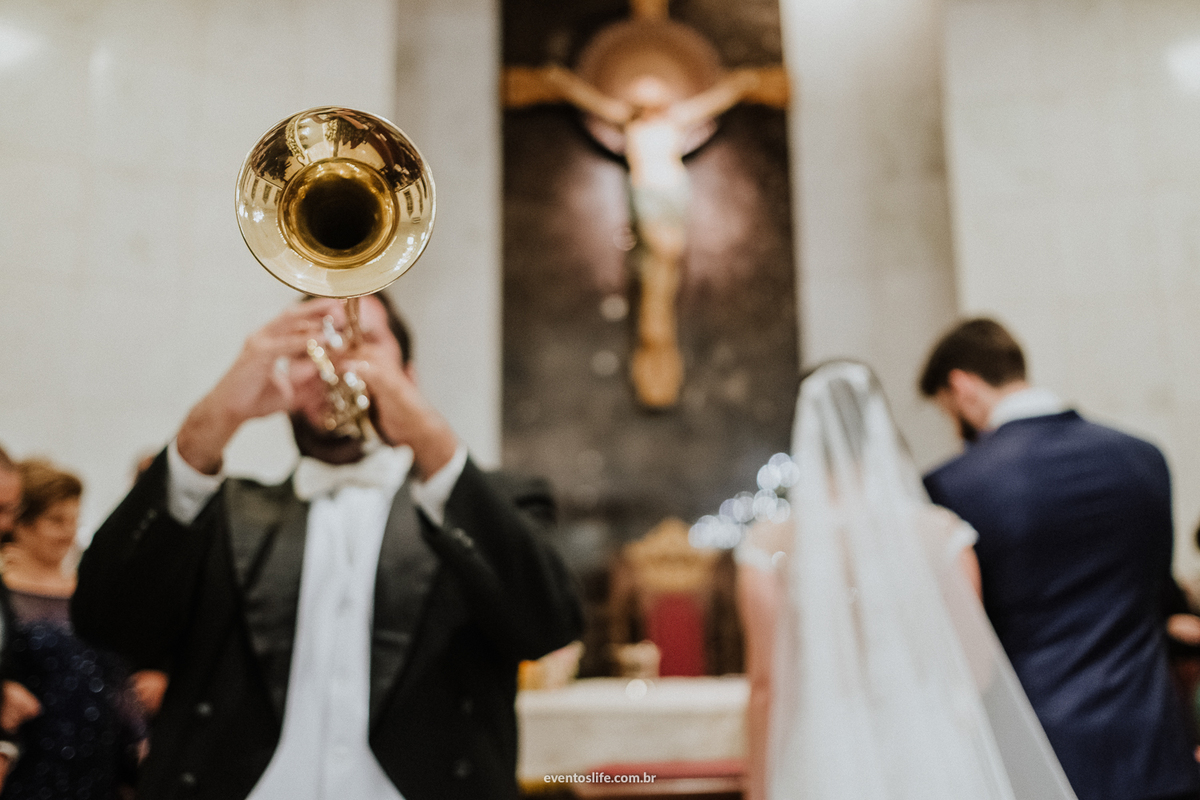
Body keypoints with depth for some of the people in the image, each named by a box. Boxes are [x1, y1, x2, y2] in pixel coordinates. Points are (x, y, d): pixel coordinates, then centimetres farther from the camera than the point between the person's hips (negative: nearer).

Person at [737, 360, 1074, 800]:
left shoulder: (771, 548, -11)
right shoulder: (939, 533, -8)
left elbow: (767, 686, -7)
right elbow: (977, 670, -2)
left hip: (827, 764, -1)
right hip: (929, 760, 1)